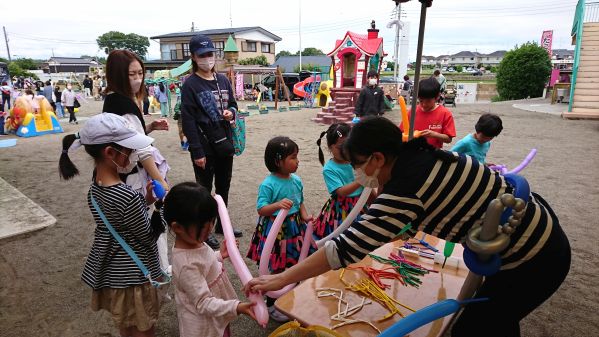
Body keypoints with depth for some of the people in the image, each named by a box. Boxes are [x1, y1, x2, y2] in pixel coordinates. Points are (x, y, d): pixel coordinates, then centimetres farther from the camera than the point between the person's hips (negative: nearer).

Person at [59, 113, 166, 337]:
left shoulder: (96, 185, -6)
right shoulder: (127, 196, -32)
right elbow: (149, 236, -18)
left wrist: (145, 200, -4)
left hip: (110, 271, 8)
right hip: (133, 276, -8)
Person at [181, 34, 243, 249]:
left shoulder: (223, 80, 8)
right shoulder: (190, 85, -9)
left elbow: (233, 104, 20)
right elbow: (188, 120, -13)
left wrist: (231, 112, -6)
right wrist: (197, 152, -17)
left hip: (225, 142, 6)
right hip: (205, 145, -6)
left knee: (224, 186, 17)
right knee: (204, 189, 6)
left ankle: (222, 223, 34)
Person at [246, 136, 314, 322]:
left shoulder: (296, 180, 1)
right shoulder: (268, 184, -19)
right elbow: (261, 209, -21)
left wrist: (305, 216, -6)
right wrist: (278, 205, -38)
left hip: (295, 229, 6)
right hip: (275, 231, -6)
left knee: (295, 265, 18)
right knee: (278, 269, 7)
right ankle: (271, 304, 29)